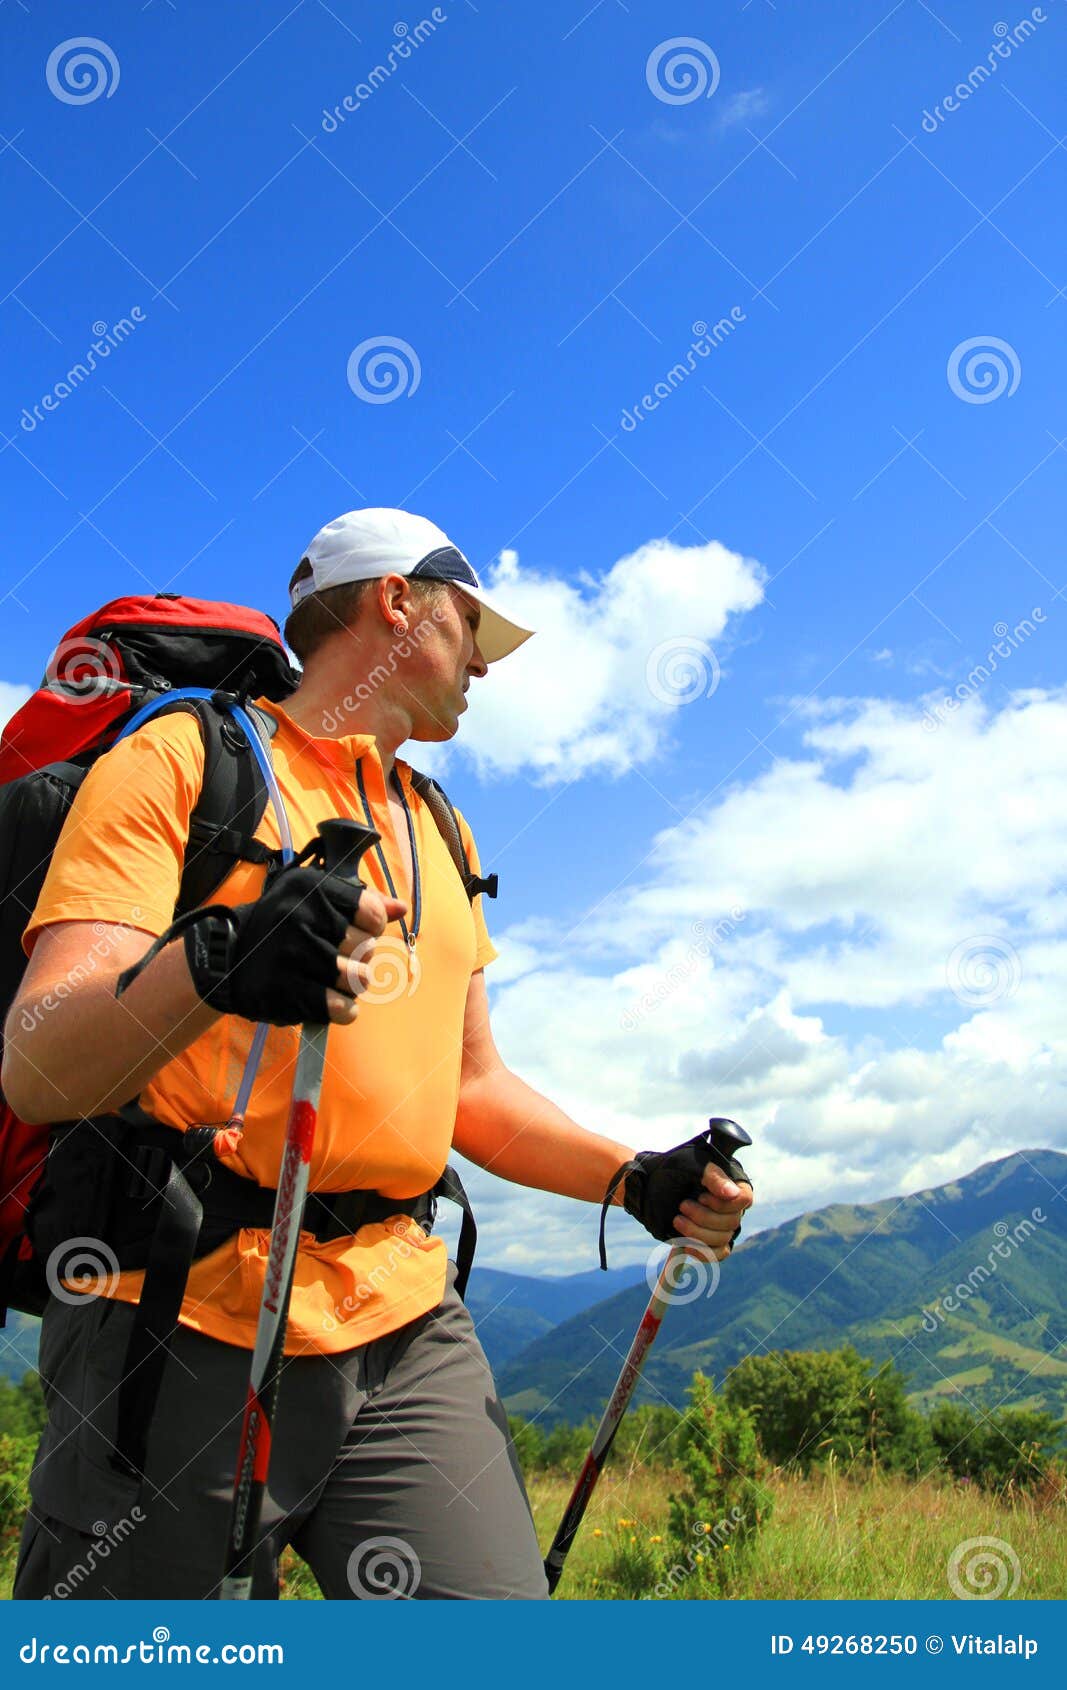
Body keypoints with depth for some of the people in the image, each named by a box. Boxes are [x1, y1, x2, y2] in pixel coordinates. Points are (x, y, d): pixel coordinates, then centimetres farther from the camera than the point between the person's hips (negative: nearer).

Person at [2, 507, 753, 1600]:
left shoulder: (441, 832, 21)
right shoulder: (180, 758, -2)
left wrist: (639, 1180, 8)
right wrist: (211, 966, -33)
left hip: (407, 1324, 5)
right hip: (183, 1325, -5)